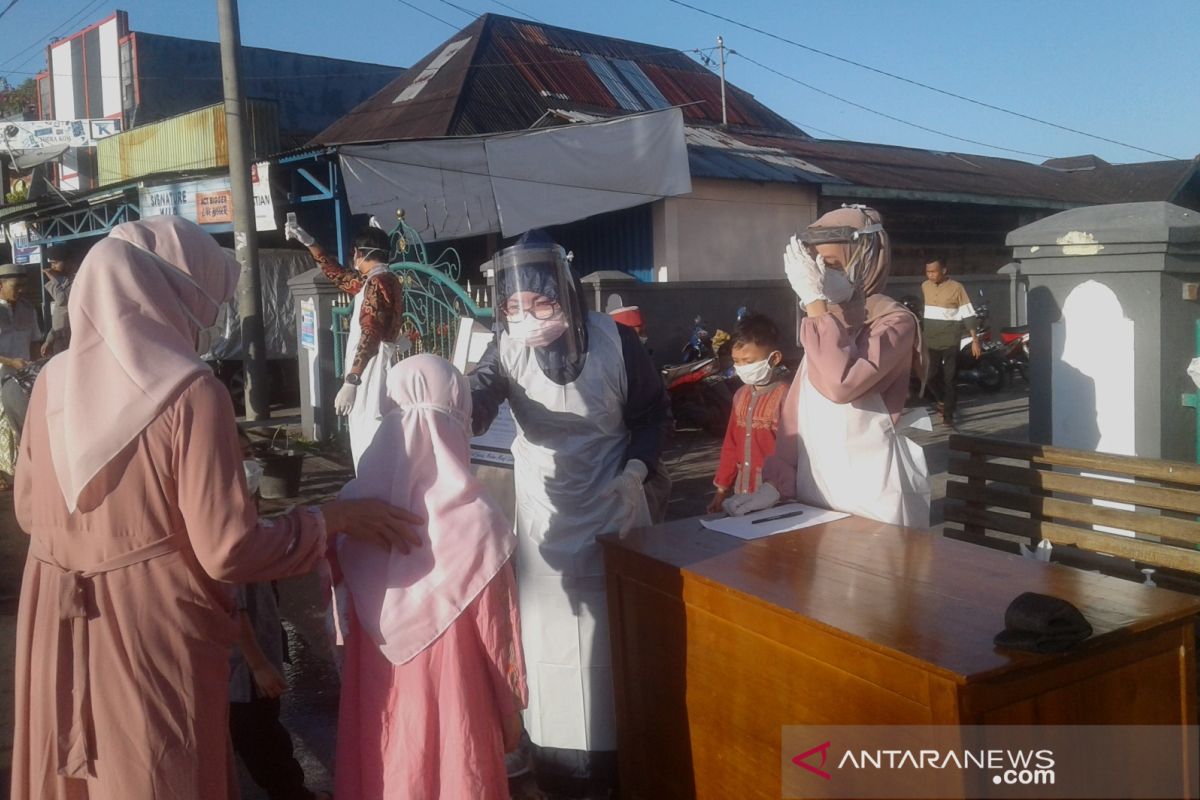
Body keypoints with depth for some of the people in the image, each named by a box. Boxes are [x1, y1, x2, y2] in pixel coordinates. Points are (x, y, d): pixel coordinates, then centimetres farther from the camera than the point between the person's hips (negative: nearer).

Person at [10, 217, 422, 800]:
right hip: (153, 634, -5)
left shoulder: (52, 381, -1)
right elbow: (230, 551, -21)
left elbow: (29, 511, 11)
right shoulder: (190, 392, -19)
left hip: (56, 630, 6)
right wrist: (337, 516, -8)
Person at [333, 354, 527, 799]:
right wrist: (512, 712, 0)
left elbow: (345, 616, 1)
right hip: (452, 698, -3)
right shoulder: (475, 521, -22)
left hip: (376, 697, 4)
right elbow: (498, 638, -13)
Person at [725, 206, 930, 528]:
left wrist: (815, 302, -23)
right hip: (817, 494, 7)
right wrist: (776, 482, -1)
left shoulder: (895, 321, -10)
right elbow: (797, 409, 8)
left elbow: (841, 384, -29)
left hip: (876, 501, -7)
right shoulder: (826, 323, 13)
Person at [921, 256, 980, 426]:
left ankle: (948, 413, 5)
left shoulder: (956, 288, -8)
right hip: (930, 340, 4)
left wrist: (975, 339, -12)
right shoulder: (925, 286, 6)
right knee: (930, 376, 4)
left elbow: (968, 314, -8)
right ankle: (943, 400, 32)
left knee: (949, 379, -2)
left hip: (950, 340, -4)